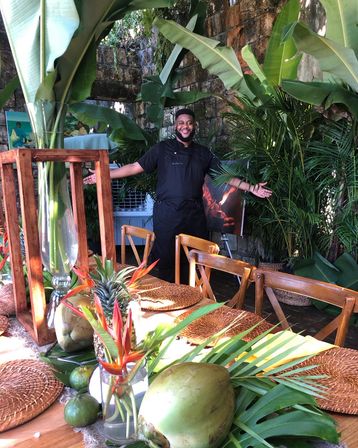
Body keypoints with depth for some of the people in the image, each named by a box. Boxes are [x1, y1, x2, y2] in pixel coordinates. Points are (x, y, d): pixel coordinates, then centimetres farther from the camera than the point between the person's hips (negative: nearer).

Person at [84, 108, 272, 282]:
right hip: (167, 213, -2)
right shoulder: (162, 148, 2)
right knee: (165, 258, 4)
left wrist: (251, 188, 5)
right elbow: (135, 167, -1)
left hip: (195, 213, 3)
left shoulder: (203, 152, 11)